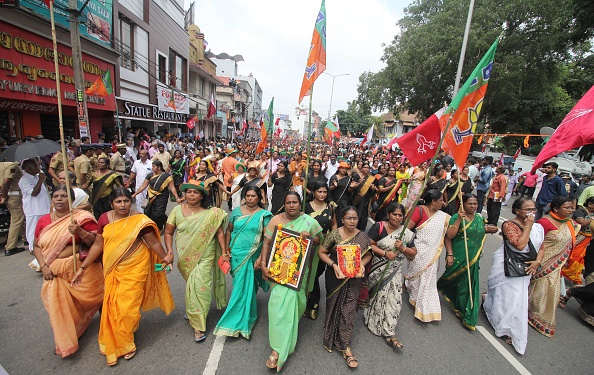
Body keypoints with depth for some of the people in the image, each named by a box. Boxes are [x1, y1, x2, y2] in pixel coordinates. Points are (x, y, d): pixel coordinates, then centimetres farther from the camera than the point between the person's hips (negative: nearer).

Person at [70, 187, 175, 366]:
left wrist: (164, 257, -17)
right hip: (113, 270, 3)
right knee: (113, 305, 11)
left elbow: (153, 242, -10)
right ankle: (114, 342, 40)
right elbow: (98, 245, 3)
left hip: (135, 269, -3)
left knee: (127, 306, 2)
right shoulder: (105, 218, -3)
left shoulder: (139, 220, -14)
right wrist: (82, 267, 3)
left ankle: (125, 343, 31)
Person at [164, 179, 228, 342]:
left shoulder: (211, 213, -8)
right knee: (193, 284, 16)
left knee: (198, 286, -6)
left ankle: (198, 325, 13)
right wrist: (169, 252, -6)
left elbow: (219, 232, -6)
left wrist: (224, 252, -8)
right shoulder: (177, 210, -1)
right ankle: (192, 309, 47)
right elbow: (168, 233, 3)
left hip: (204, 256, -3)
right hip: (185, 257, 3)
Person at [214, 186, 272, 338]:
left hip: (253, 257, -2)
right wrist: (226, 249, 2)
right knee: (241, 284, 10)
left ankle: (238, 320, 25)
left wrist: (262, 257, -13)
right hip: (237, 254, 2)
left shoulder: (264, 215, -5)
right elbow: (229, 230, 8)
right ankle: (245, 318, 34)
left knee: (248, 286, 4)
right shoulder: (236, 211, 3)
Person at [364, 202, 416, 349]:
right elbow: (369, 245, -14)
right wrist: (385, 253, -22)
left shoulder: (407, 233, 0)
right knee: (377, 296, 12)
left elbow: (413, 254, 5)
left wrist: (402, 248, -15)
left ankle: (389, 333, 12)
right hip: (378, 269, -2)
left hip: (395, 271, 2)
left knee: (394, 299, 0)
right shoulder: (378, 227, -11)